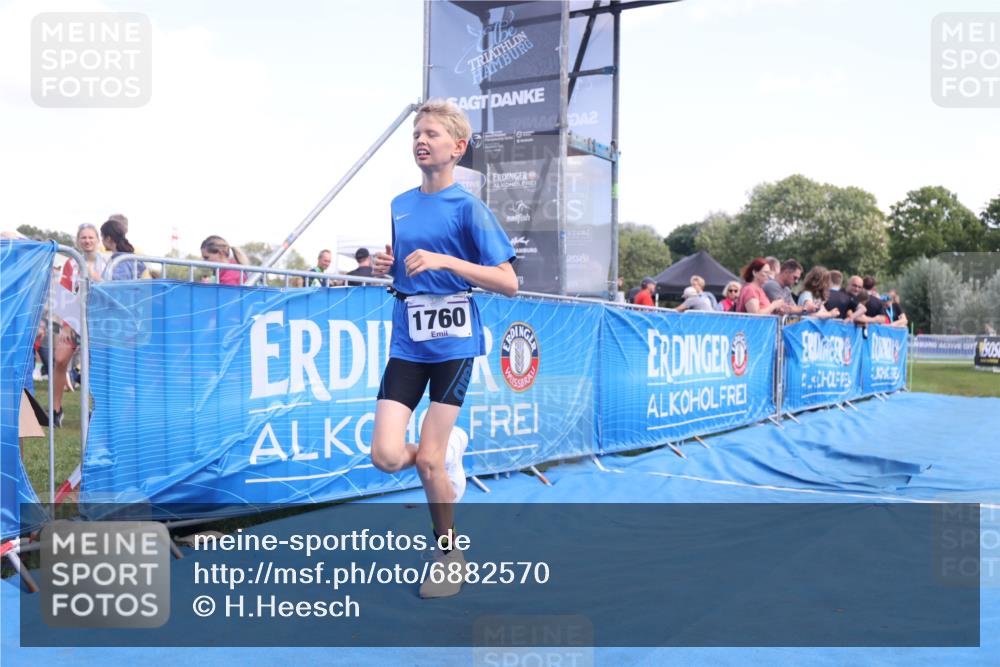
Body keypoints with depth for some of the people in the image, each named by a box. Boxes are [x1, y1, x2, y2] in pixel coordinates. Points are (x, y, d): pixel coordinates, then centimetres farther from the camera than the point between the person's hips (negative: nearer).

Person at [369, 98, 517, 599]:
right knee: (387, 456, -7)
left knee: (428, 462, -3)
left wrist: (444, 261, -21)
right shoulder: (400, 205, 11)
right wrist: (386, 267, 1)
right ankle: (450, 448, 26)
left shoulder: (468, 208, -6)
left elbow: (508, 282, -11)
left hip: (452, 341, -5)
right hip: (406, 342, 5)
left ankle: (449, 554, 22)